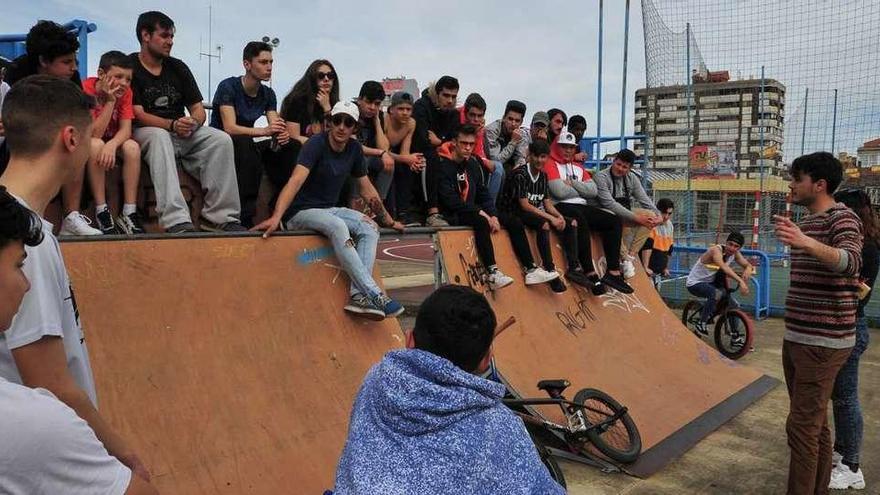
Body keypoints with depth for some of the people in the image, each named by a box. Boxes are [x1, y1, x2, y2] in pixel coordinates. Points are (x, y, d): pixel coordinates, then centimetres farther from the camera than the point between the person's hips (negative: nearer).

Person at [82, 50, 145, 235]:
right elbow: (95, 134, -27)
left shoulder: (125, 92, -9)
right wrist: (110, 101, -33)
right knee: (96, 145, -35)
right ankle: (101, 211, -30)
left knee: (132, 147, -26)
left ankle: (129, 213, -25)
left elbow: (126, 129, -17)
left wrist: (112, 144, -38)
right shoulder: (86, 89, -23)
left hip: (113, 142, 4)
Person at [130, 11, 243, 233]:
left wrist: (194, 122, -15)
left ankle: (220, 216, -25)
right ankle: (176, 221, -50)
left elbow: (198, 108, 10)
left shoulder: (178, 67, 13)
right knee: (160, 137, -38)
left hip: (183, 134, 5)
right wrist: (172, 125, -26)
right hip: (146, 132, -4)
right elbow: (138, 114, -11)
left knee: (221, 139, -21)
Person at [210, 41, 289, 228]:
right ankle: (245, 217, -38)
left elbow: (276, 128, -5)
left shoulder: (268, 94, 4)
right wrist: (263, 131, -42)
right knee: (244, 142, -37)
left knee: (288, 146, -15)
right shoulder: (228, 86, -14)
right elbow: (230, 128, -27)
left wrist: (282, 136, -31)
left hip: (245, 148, 6)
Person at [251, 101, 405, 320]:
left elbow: (366, 189, 15)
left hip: (330, 209, 7)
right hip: (301, 212, -6)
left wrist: (388, 220, 17)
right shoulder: (316, 144, -14)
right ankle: (374, 295, -40)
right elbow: (296, 180, -29)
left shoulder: (354, 149, 5)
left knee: (370, 228, -21)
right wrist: (276, 217, -42)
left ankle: (358, 295, -32)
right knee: (337, 226, -36)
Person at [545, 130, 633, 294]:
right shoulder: (550, 164, 0)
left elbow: (593, 191, 10)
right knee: (580, 219, -38)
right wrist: (582, 190, 3)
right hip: (561, 207, -8)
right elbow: (560, 192, -14)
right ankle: (591, 274, -38)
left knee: (614, 221, -6)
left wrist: (573, 183, -5)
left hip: (582, 207, 8)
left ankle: (613, 272, -13)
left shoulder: (578, 166, 24)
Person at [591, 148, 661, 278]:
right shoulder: (601, 177, -15)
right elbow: (609, 204, -25)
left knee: (650, 215, -13)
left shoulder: (631, 178, 7)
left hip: (623, 214, 7)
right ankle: (625, 258, -24)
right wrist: (635, 217, -28)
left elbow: (644, 199, 5)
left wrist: (657, 214, -15)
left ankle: (630, 256, -18)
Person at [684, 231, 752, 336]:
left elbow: (748, 265, 3)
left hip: (710, 282, 8)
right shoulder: (716, 250, -27)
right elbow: (724, 267, -45)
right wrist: (740, 281, -56)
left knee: (734, 306, 2)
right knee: (716, 293, -36)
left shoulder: (735, 254, -3)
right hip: (694, 283, -8)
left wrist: (747, 271, -23)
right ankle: (701, 323, -24)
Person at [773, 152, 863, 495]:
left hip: (823, 342, -9)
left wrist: (807, 243, -50)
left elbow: (851, 263, -34)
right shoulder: (806, 223, 16)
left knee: (802, 427, -7)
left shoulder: (842, 218, -12)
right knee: (815, 424, 15)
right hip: (797, 338, 9)